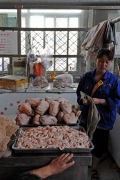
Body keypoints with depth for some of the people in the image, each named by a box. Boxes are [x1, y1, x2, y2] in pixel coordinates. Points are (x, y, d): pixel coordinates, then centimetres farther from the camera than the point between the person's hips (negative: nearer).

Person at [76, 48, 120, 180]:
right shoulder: (86, 76, -2)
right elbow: (79, 93, 5)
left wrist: (99, 101, -23)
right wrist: (83, 100, -18)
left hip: (103, 119, -2)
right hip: (86, 117, 2)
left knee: (99, 146, 14)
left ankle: (93, 169, 42)